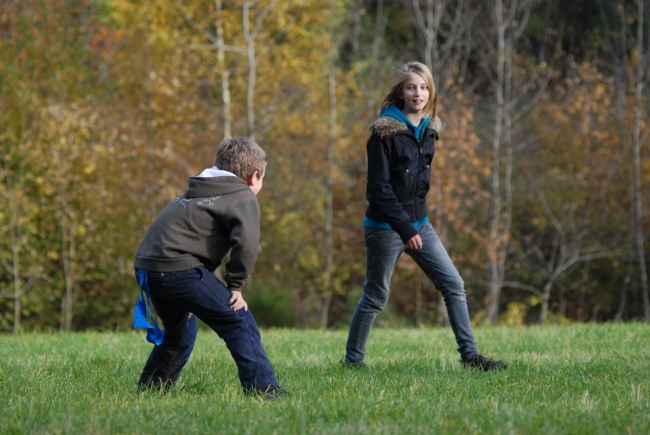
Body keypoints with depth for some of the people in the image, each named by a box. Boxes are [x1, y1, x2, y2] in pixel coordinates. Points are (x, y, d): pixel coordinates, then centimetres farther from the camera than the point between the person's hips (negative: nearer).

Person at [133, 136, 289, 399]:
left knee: (180, 331, 30)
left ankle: (148, 389, 37)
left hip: (147, 268, 9)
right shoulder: (243, 198, 0)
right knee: (239, 322, -6)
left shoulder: (198, 193, 28)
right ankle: (264, 389, -14)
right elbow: (247, 242, -17)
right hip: (179, 268, -9)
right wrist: (235, 285, -7)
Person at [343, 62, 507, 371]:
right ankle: (352, 359, 19)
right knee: (375, 297, 3)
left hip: (418, 223, 7)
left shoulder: (427, 130, 6)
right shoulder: (385, 131, -15)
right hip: (385, 227, -7)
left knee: (453, 285, 1)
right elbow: (379, 188, -18)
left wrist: (415, 224, 14)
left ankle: (469, 355, 6)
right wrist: (404, 228, -22)